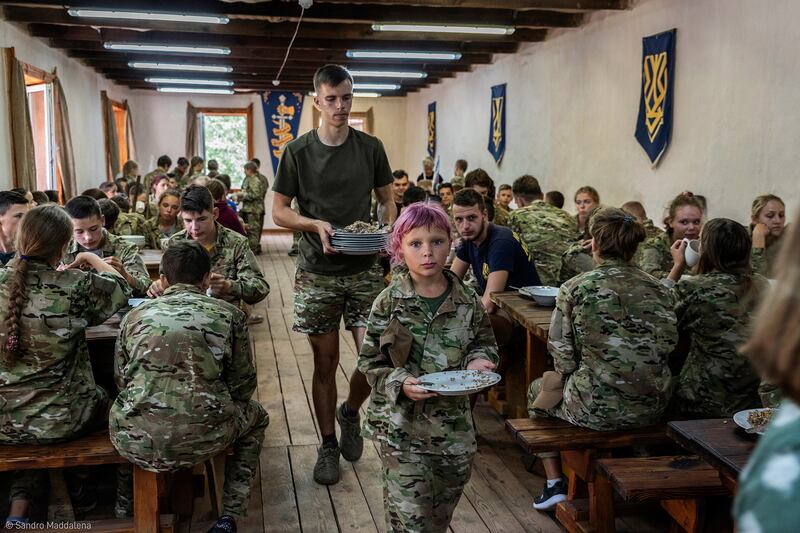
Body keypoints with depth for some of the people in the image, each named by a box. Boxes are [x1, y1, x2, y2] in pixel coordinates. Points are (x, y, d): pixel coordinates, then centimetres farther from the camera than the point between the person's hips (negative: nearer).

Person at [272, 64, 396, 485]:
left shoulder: (371, 148, 4)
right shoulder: (298, 151, -1)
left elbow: (387, 201, 13)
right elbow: (279, 212, 1)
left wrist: (386, 230, -8)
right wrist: (316, 224, -17)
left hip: (365, 270, 1)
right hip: (317, 274, -1)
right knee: (325, 363, 7)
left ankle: (350, 412, 29)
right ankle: (328, 444, 25)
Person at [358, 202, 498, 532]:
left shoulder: (467, 301, -4)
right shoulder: (389, 303, -10)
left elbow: (484, 342, 10)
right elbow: (370, 362, -6)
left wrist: (477, 360, -11)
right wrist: (400, 384, -22)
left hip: (454, 426, 3)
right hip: (401, 425, -3)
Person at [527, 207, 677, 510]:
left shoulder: (575, 288, -10)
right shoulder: (658, 289, 2)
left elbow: (562, 354, -8)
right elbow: (668, 345, 7)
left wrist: (569, 376, 13)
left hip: (597, 409, -5)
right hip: (652, 409, 5)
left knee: (538, 390, 28)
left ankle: (555, 483, 26)